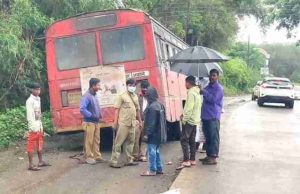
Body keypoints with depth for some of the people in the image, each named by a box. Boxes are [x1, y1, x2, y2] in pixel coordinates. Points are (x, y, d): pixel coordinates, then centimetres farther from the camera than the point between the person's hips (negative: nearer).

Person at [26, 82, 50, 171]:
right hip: (34, 126, -9)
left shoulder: (38, 99, 11)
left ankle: (40, 162, 26)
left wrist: (41, 125, 14)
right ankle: (31, 165, 0)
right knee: (31, 145, -3)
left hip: (39, 125, 9)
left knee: (40, 144, 16)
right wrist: (33, 127, -21)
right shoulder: (30, 101, -14)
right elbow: (29, 115, -18)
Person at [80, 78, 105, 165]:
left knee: (96, 140, 12)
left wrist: (99, 115, 5)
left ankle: (97, 156, 19)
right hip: (89, 122, -8)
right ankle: (89, 157, 7)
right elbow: (82, 109, -24)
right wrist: (92, 115, -21)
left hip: (96, 122, 9)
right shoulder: (86, 96, -16)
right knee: (89, 141, -1)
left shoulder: (95, 95, 12)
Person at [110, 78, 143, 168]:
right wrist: (115, 122, -14)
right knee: (118, 142, -4)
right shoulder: (122, 96, -5)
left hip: (132, 123, 6)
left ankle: (129, 160, 19)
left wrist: (140, 121, 19)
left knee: (130, 142, 11)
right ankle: (113, 161, -2)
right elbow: (117, 109, -8)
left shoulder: (135, 97, 13)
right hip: (123, 123, -6)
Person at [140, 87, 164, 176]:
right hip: (157, 133, 10)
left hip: (152, 134, -10)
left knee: (152, 151, -2)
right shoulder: (158, 104, 10)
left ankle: (152, 170, 4)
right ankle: (159, 169, 22)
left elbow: (151, 122, -22)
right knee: (156, 151, 16)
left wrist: (147, 133, -18)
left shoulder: (152, 107, -20)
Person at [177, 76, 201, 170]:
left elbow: (189, 107, -22)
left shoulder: (191, 93, -16)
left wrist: (184, 119, -17)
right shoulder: (197, 92, 14)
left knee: (184, 140, -8)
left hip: (189, 120, -10)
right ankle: (192, 160, 17)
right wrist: (184, 114, 12)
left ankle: (186, 161, -11)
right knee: (192, 141, 13)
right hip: (195, 120, 10)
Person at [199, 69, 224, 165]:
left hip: (213, 117, -8)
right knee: (208, 137, 13)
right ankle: (209, 155, 21)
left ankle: (213, 157, -3)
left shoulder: (219, 88, -8)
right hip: (206, 116, 9)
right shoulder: (208, 87, 19)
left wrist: (204, 92, -16)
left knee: (214, 137, -5)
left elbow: (213, 99, -20)